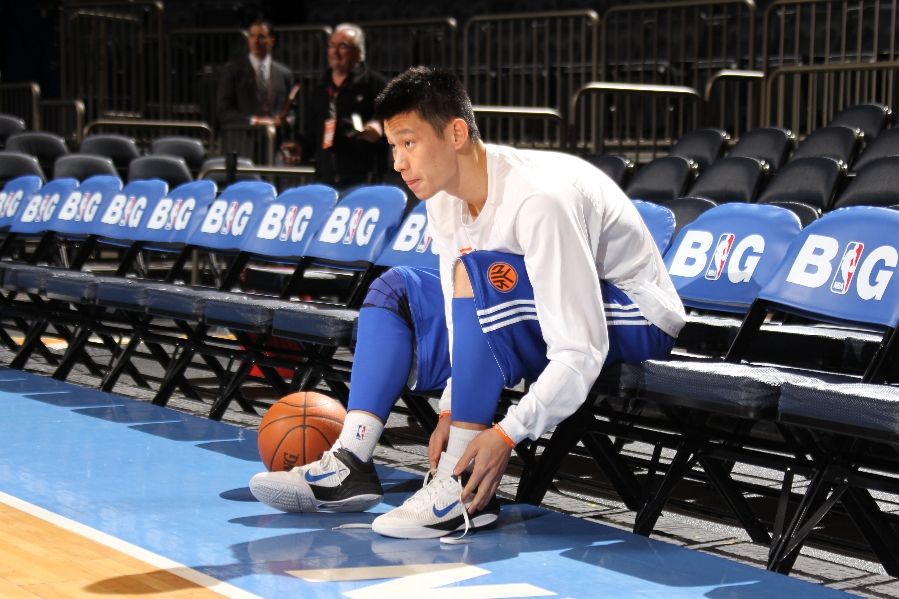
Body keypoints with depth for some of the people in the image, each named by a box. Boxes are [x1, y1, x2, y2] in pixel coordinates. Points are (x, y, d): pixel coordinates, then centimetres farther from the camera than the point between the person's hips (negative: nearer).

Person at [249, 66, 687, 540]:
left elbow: (580, 354, -32)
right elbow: (463, 317, 3)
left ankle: (464, 487, -28)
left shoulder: (540, 199, -30)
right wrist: (451, 411, -10)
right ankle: (349, 465, -6)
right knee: (396, 288, 5)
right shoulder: (444, 200, -4)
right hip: (539, 319, 9)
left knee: (478, 272, -32)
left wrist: (507, 434, -35)